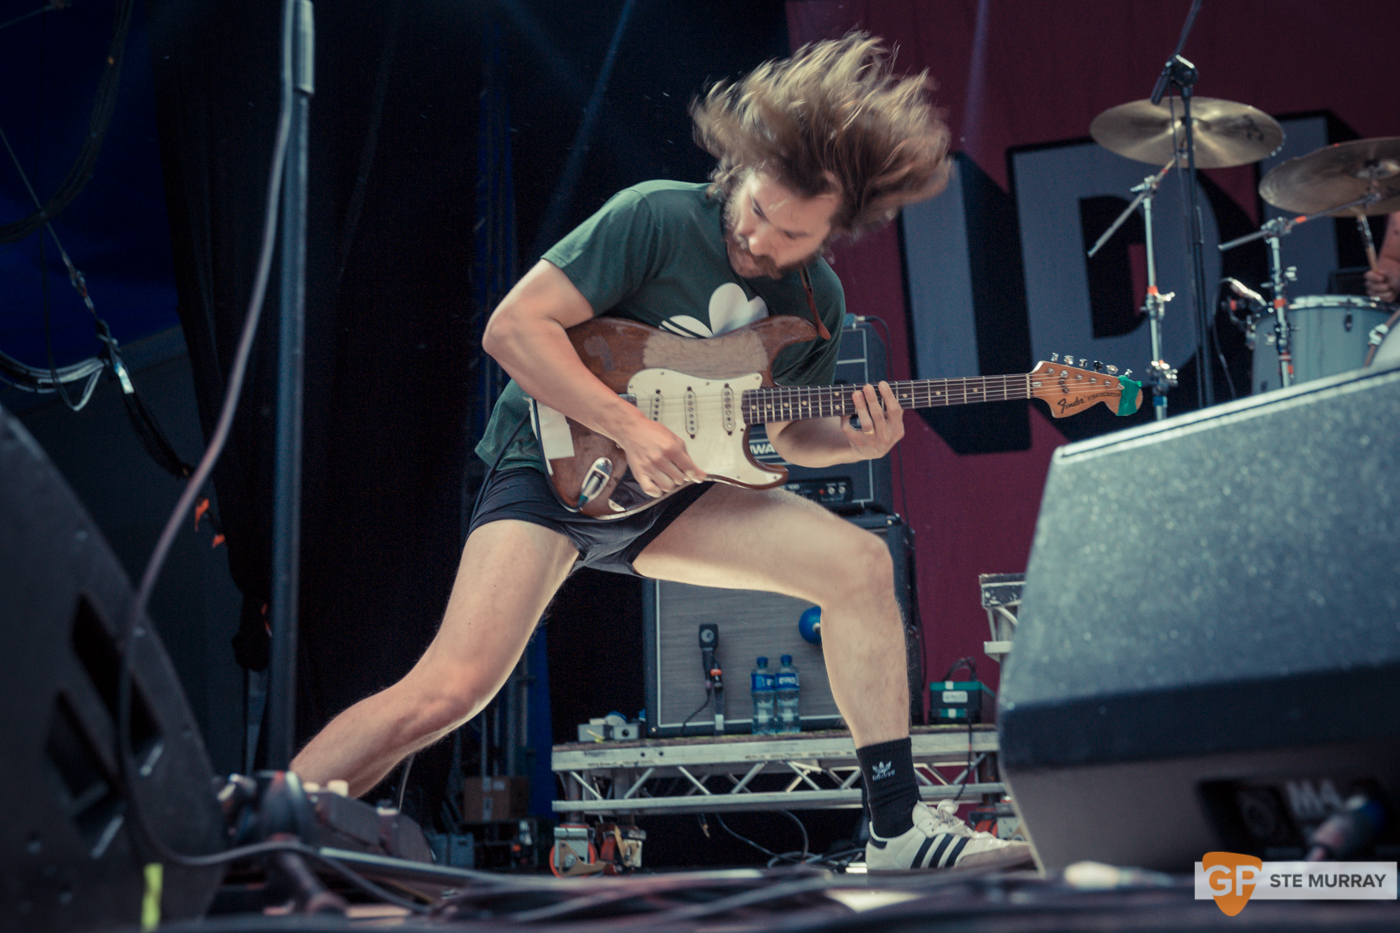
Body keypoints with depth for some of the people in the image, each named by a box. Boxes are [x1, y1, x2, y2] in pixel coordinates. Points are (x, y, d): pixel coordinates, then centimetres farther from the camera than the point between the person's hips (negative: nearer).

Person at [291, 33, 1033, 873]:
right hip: (554, 465, -5)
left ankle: (899, 826, -3)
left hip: (666, 493, 6)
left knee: (860, 565, -11)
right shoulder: (658, 218, -17)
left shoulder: (819, 303, 2)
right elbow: (514, 326, -19)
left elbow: (785, 430, 14)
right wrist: (631, 427, -25)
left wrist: (855, 440, -9)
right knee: (452, 690, -22)